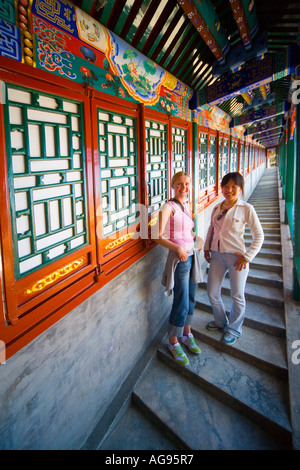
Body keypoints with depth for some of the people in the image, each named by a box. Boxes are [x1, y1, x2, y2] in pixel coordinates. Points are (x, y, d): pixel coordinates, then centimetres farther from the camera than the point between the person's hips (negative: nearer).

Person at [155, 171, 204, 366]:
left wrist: (195, 237, 9)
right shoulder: (168, 207, -13)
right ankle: (174, 342, 20)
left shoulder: (186, 206, 11)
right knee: (181, 304, -1)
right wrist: (178, 248, -28)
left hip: (192, 255, 8)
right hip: (179, 258, -8)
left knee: (191, 299, 17)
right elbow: (158, 236, -18)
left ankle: (187, 334, 37)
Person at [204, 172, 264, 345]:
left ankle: (234, 329, 31)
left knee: (237, 295, 6)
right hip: (217, 255, 5)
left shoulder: (246, 209, -8)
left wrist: (247, 256, -11)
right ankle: (221, 321, 39)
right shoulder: (216, 208, 6)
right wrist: (207, 248, 12)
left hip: (236, 256, -4)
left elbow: (259, 235, -5)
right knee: (212, 293, 11)